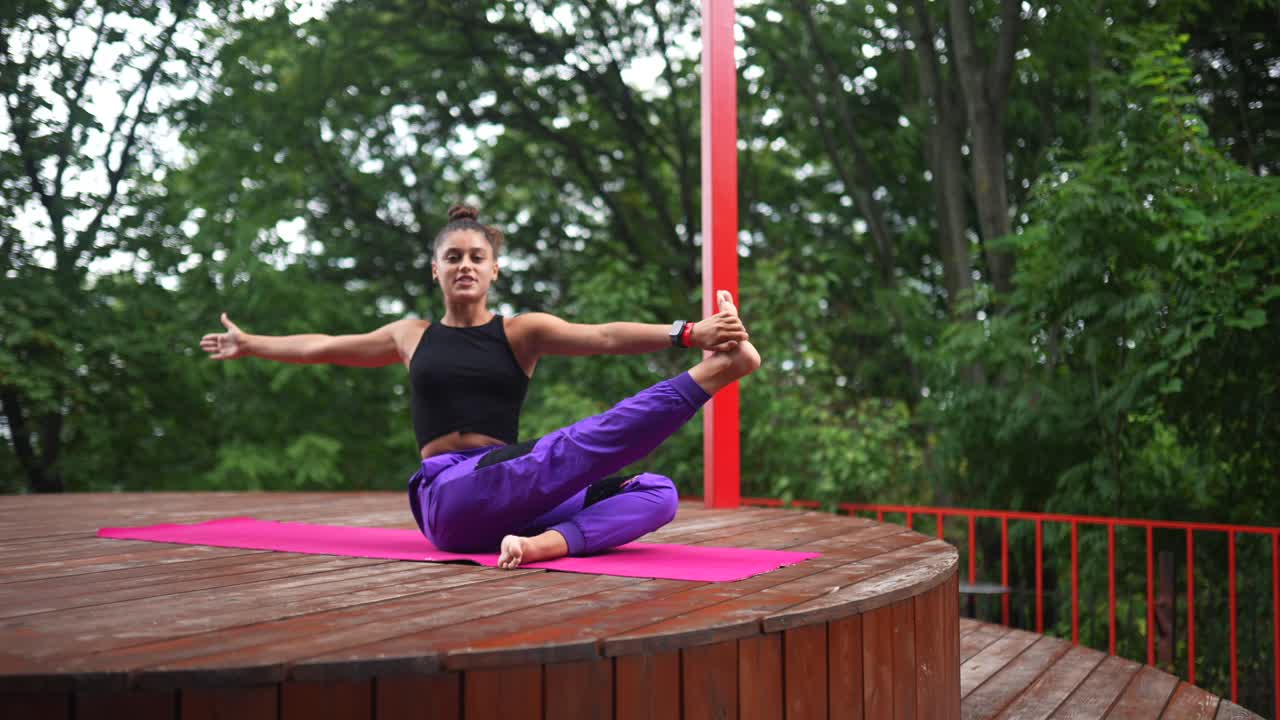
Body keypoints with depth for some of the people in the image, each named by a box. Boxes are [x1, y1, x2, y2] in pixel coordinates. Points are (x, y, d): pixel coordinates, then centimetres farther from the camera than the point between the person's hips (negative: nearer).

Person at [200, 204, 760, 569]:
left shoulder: (522, 332, 10)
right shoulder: (413, 337, 18)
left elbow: (605, 337, -8)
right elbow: (321, 347, 33)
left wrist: (686, 333, -25)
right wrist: (247, 344, 45)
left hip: (510, 494, 2)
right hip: (448, 496, -2)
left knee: (655, 492, -22)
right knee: (584, 446, -31)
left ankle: (543, 543, -47)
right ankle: (709, 375, -33)